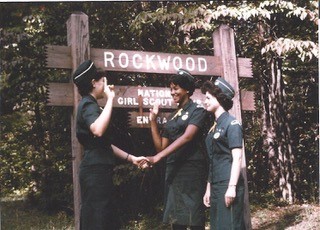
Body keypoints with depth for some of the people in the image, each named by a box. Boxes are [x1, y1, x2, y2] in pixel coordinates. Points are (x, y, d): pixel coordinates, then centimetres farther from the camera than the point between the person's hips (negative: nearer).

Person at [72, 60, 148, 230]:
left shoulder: (90, 105, 20)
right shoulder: (88, 105, -11)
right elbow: (98, 131, -34)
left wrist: (131, 158, 24)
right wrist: (110, 99, -25)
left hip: (99, 172, 11)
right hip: (95, 172, -11)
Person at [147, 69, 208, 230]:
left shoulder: (197, 110, 0)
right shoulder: (172, 117, 19)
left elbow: (187, 137, -16)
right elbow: (161, 147, 15)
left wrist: (158, 157, -23)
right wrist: (153, 120, 7)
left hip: (191, 168, -6)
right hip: (173, 170, 7)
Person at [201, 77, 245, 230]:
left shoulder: (231, 123, -6)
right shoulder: (214, 127, 16)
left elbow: (236, 158, -13)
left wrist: (232, 187, -19)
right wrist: (209, 188, 15)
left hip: (228, 185, -8)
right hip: (216, 186, 8)